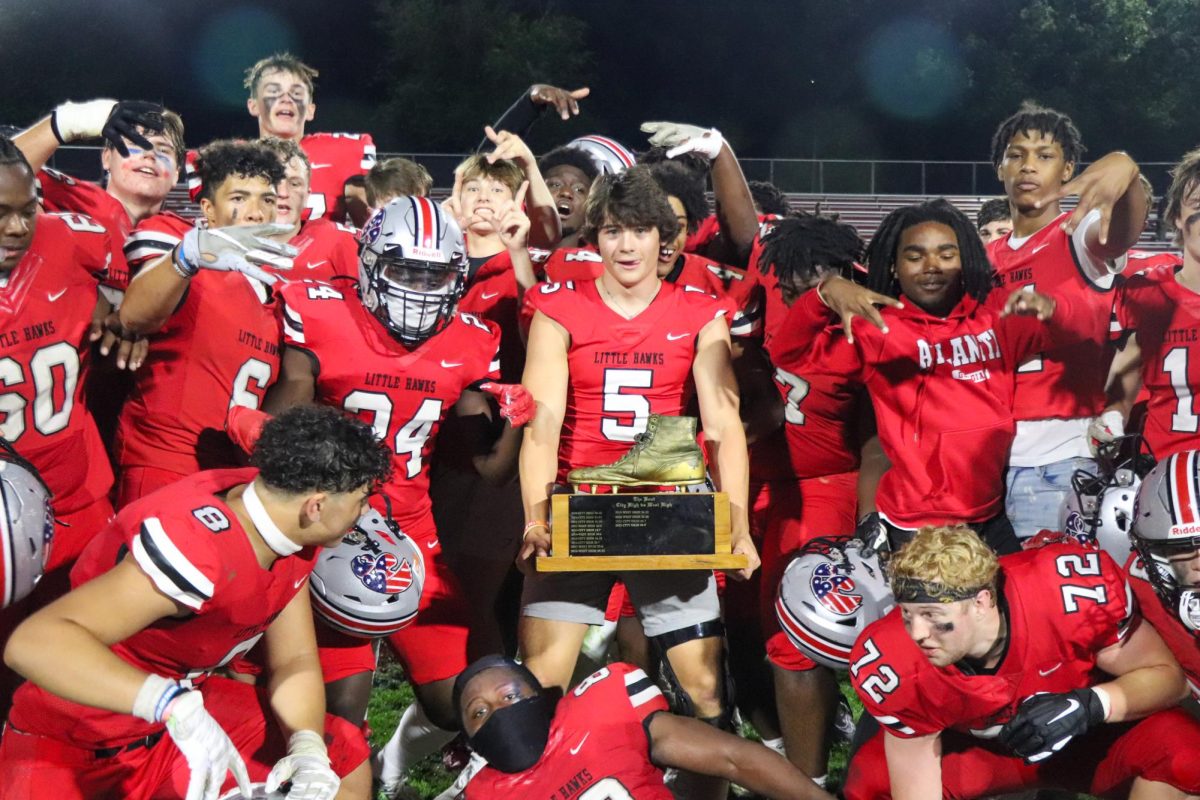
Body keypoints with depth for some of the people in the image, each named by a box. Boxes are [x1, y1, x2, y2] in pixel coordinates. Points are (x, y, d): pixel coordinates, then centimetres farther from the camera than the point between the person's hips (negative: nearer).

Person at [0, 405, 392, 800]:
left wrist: (308, 749, -17)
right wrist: (175, 704, -51)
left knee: (346, 761, 5)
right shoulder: (196, 552, -34)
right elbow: (33, 643, -42)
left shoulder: (289, 531, -7)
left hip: (183, 717, 8)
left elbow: (295, 660, 1)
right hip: (76, 748, -8)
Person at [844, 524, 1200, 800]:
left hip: (1092, 737, -1)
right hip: (978, 752, 1)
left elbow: (1167, 675, -19)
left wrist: (1091, 704, -38)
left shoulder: (1070, 588, -34)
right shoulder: (895, 664, -28)